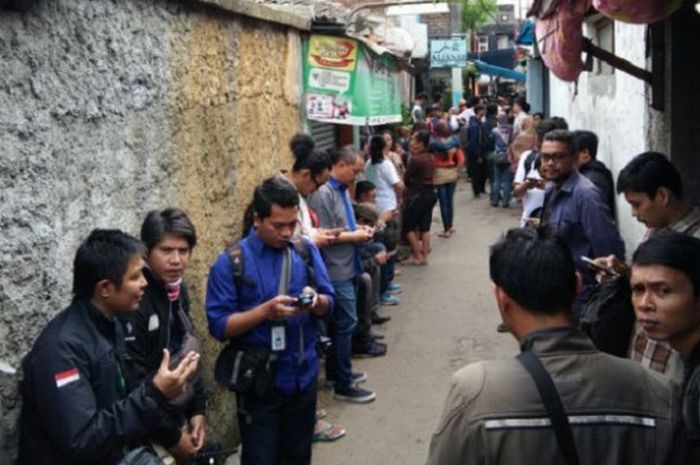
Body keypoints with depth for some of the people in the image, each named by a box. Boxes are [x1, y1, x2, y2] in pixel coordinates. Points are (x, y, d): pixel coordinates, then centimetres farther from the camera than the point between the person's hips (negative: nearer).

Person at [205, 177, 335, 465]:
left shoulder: (307, 251, 0)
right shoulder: (230, 262, -12)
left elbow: (328, 304, 3)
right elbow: (219, 325, -14)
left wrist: (316, 301, -20)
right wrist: (265, 311, -27)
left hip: (303, 376, 4)